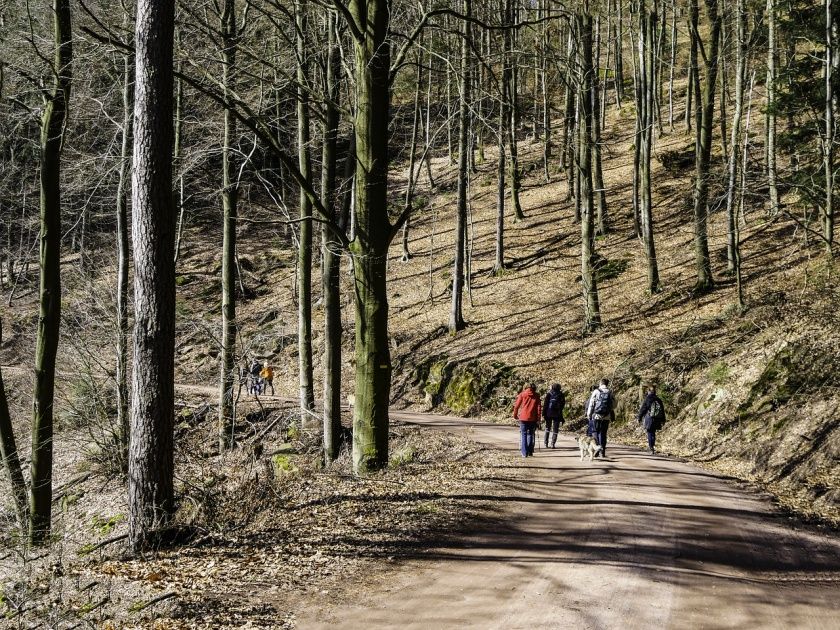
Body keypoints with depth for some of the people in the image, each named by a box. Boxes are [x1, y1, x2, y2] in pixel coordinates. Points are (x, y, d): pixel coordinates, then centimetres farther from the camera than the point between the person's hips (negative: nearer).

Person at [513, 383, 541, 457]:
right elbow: (538, 408, 0)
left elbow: (517, 406, 2)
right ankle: (530, 451, 12)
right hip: (533, 418, 1)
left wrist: (515, 415, 14)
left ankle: (524, 453, -4)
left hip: (523, 418, -1)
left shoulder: (522, 394, 2)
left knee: (523, 435, 3)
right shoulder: (536, 396, 4)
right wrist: (538, 418, 3)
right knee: (531, 434, 14)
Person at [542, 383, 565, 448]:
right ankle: (553, 443, -3)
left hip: (549, 413, 0)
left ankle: (546, 443, 13)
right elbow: (563, 405, 3)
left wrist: (543, 414, -2)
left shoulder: (549, 394, -2)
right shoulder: (561, 395, 1)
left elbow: (545, 404, -5)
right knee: (555, 430, 6)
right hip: (557, 414, 0)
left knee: (548, 428, 15)